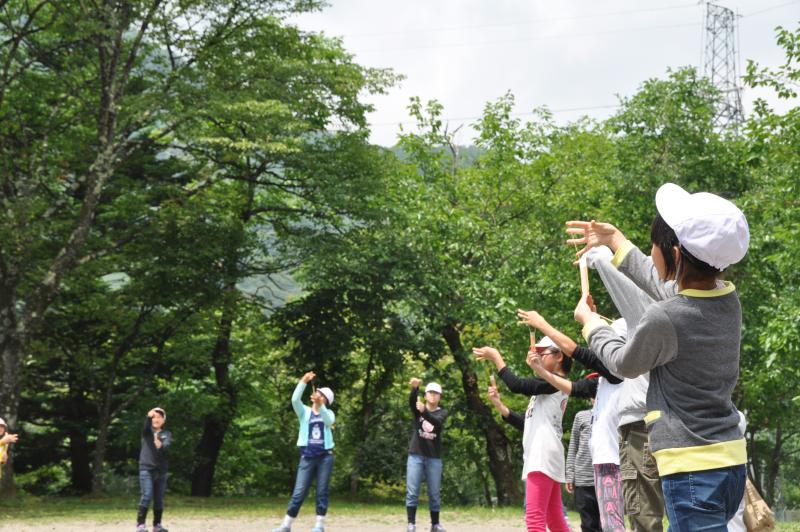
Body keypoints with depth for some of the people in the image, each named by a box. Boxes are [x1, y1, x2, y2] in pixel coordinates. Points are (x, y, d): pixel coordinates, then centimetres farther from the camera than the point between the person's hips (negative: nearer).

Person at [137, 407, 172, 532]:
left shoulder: (167, 434, 9)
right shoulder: (147, 431, 5)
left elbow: (167, 446, -11)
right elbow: (145, 427, -20)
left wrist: (160, 446, -35)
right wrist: (148, 417, -41)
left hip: (161, 470, 3)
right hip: (146, 468, -3)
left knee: (159, 499, 7)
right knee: (147, 496, -16)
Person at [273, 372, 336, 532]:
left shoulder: (328, 413, 8)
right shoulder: (305, 412, 8)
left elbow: (329, 422, -16)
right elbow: (295, 400, -12)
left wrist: (320, 405, -30)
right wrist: (303, 381, -21)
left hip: (325, 457, 0)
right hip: (307, 457, 0)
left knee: (322, 492, 2)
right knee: (298, 493, -3)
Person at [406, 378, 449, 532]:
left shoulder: (442, 412, 4)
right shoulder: (417, 408, 4)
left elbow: (437, 422, -20)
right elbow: (411, 401, -20)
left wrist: (424, 412, -39)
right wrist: (414, 388, -43)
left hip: (434, 457, 1)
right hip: (416, 455, -1)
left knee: (435, 493, 5)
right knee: (412, 492, -6)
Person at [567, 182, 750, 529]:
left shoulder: (663, 319, -20)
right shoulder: (728, 300, 3)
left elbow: (625, 363, 2)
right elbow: (663, 286, 25)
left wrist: (589, 322, 20)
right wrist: (615, 241, 35)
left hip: (692, 468, -9)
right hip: (730, 461, 9)